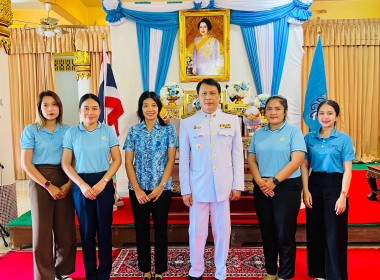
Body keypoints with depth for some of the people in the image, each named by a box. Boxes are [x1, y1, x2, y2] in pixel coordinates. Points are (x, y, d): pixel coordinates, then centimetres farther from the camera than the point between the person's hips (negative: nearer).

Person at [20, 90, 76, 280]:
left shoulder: (67, 130, 6)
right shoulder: (31, 131, -1)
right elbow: (25, 163, -5)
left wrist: (68, 184, -10)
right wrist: (48, 185, -11)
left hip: (64, 181, 3)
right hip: (40, 181, -2)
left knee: (65, 229, 4)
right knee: (43, 229, 2)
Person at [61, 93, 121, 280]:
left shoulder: (108, 131, 3)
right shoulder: (72, 133, 4)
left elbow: (117, 160, 0)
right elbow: (66, 163, 2)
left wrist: (103, 182, -11)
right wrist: (82, 184, -10)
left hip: (104, 183, 0)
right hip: (81, 184, 1)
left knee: (104, 229, 3)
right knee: (86, 230, 7)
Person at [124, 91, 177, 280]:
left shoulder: (168, 129, 1)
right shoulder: (133, 131, 4)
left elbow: (171, 160, -2)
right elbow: (128, 162, 1)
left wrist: (161, 186, -11)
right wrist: (137, 189, -8)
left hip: (162, 189, -1)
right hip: (138, 189, 2)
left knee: (161, 229, 6)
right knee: (141, 230, 9)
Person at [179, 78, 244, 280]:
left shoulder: (232, 121, 4)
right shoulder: (188, 123, 2)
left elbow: (237, 155, 4)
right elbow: (183, 159, 2)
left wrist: (237, 185, 0)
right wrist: (185, 189, -1)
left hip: (223, 185, 1)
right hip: (198, 185, 0)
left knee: (222, 230, 10)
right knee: (197, 230, 8)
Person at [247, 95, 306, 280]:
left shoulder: (293, 131, -2)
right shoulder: (258, 134, 11)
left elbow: (297, 160, -11)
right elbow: (251, 159, 8)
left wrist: (275, 181, -15)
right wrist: (259, 181, -9)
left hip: (286, 187, -4)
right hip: (262, 189, 4)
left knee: (284, 233, 2)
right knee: (267, 232, 12)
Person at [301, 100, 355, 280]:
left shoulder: (344, 139, -3)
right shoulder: (309, 138, 5)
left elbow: (347, 170, -5)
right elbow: (305, 166, 6)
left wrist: (343, 196, -12)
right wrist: (306, 190, -3)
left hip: (335, 184, -3)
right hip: (314, 184, 3)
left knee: (335, 233, 2)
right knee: (315, 231, 11)